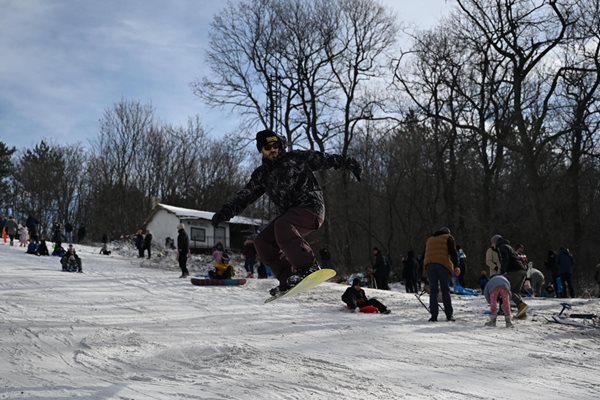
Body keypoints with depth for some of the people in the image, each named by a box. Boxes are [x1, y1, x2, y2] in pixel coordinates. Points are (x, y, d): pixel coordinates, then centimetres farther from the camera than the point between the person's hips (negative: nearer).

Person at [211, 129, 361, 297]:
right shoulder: (261, 174, 13)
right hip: (289, 214, 7)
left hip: (311, 207, -7)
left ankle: (308, 267, -34)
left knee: (282, 225, -33)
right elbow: (244, 196, 10)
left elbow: (324, 159, 5)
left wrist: (347, 162, -1)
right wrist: (225, 212, -1)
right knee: (263, 242, -6)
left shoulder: (296, 158, 1)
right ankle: (288, 278, -4)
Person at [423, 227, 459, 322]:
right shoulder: (448, 238, 13)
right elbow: (453, 253, -1)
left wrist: (424, 268, 28)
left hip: (429, 265, 3)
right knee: (445, 290, 2)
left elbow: (424, 255, 26)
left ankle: (434, 315, -4)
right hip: (443, 264, -3)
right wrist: (456, 266, -5)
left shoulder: (429, 239, 28)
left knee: (433, 291, 2)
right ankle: (449, 315, 1)